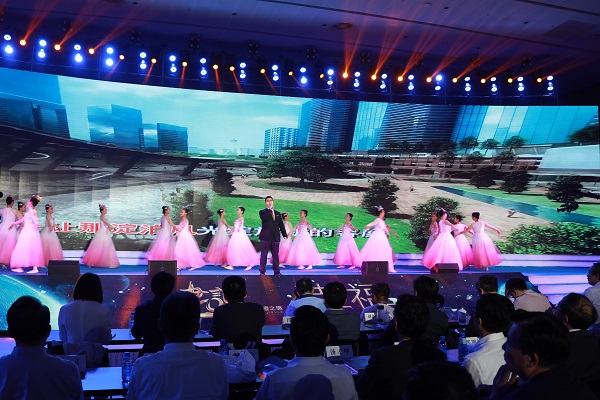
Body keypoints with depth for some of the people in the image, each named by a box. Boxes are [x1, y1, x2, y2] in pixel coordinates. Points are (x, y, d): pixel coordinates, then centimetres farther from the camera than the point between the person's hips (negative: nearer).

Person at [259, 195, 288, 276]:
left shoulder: (277, 213, 17)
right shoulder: (262, 212, 4)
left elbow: (281, 225, 14)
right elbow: (264, 218, -19)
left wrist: (284, 235, 6)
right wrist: (270, 210, -11)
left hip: (275, 237, 3)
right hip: (265, 237, -3)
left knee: (276, 255, 6)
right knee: (264, 255, 0)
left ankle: (277, 272, 11)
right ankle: (262, 272, 4)